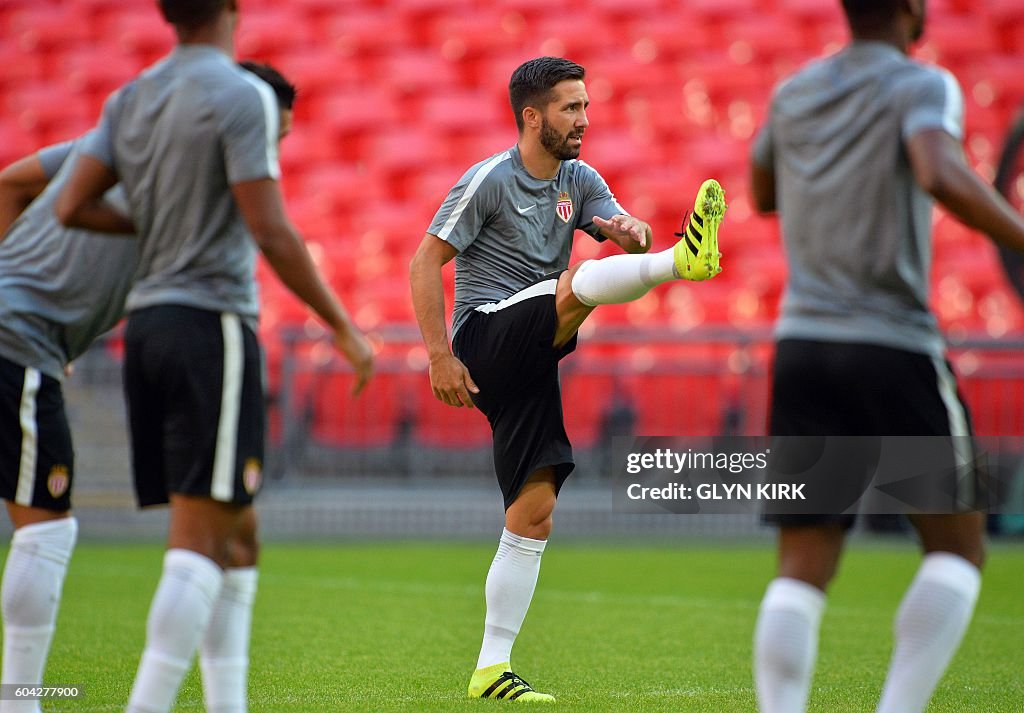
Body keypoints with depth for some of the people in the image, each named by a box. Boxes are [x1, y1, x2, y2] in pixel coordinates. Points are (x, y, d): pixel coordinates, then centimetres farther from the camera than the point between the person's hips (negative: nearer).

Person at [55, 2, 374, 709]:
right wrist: (344, 327, -7)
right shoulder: (243, 96, -9)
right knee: (200, 537, -10)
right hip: (211, 325, -8)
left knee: (237, 537, 13)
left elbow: (71, 207, 6)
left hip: (147, 324, 8)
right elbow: (270, 232, -14)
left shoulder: (129, 100, 11)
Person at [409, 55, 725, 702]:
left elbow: (630, 229, 1)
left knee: (534, 516, 1)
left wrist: (634, 232, -25)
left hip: (529, 367, 7)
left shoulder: (580, 181, 13)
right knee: (576, 281, -31)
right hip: (485, 337, -6)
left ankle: (492, 670, 2)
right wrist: (440, 356, -14)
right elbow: (425, 262, -7)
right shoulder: (490, 180, -6)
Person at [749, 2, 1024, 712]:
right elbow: (941, 177, -25)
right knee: (958, 549, 9)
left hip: (802, 341, 5)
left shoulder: (793, 94, 14)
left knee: (802, 570, 2)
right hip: (895, 347, -5)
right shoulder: (922, 87, -3)